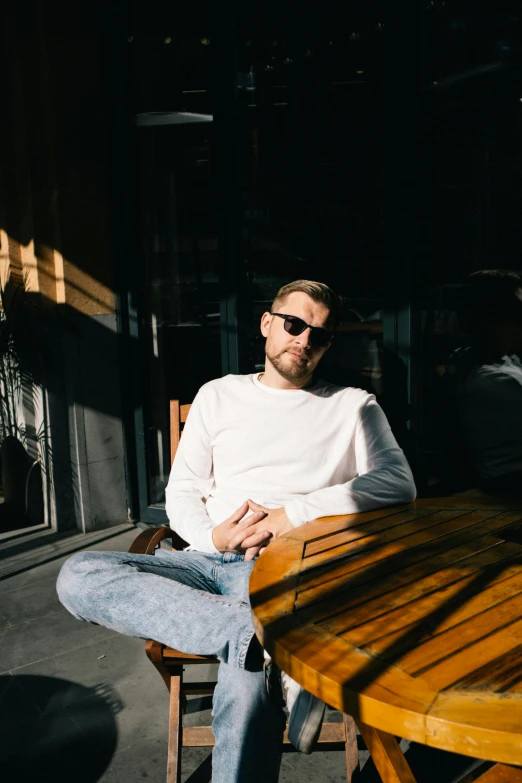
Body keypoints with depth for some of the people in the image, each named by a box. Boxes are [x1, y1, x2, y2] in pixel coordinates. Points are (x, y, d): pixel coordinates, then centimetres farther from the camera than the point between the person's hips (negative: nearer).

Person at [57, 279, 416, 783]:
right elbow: (181, 493, 16)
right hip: (210, 561, 4)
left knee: (247, 680, -36)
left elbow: (399, 482, -6)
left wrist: (296, 511, -14)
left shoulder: (353, 406, 9)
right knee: (78, 576, -23)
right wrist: (212, 536, -7)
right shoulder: (218, 396, 16)